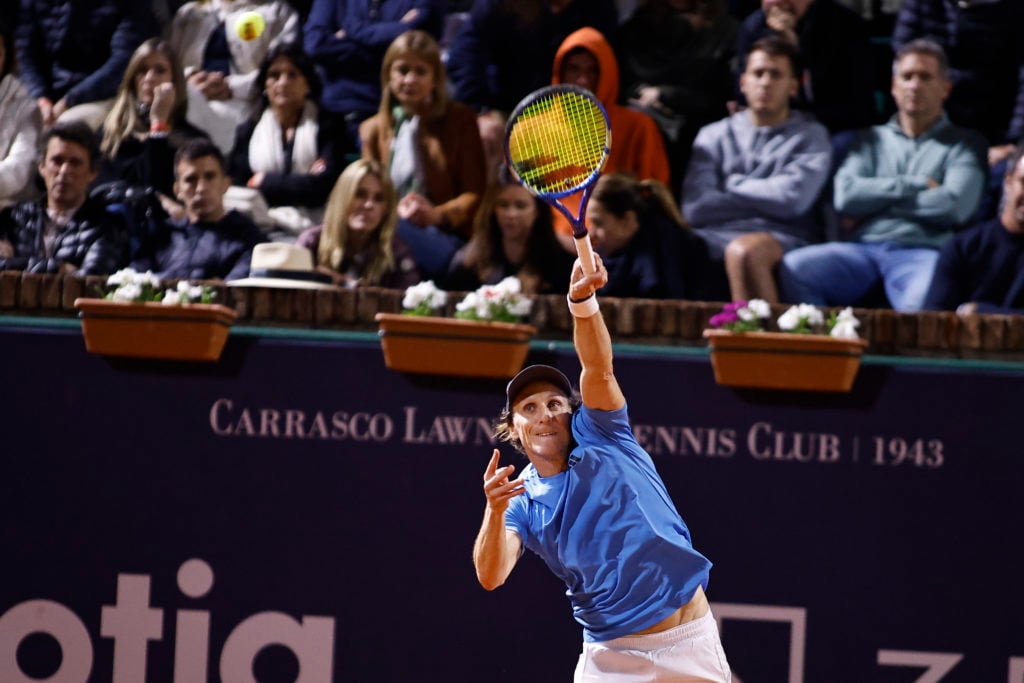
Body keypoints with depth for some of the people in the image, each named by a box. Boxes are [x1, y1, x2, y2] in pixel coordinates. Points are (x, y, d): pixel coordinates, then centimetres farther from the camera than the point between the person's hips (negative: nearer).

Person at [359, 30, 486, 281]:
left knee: (395, 227, -39)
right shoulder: (373, 130, 19)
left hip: (443, 237, -2)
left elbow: (474, 194, 6)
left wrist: (438, 215, -14)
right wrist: (394, 210, -12)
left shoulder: (459, 120, 12)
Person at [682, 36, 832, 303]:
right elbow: (695, 209, 3)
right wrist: (765, 201, 2)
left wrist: (734, 184, 8)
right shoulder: (714, 136, 19)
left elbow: (792, 198, -5)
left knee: (743, 252, -39)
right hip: (717, 237, 2)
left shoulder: (811, 136, 14)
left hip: (782, 239, -2)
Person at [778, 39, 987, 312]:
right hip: (863, 247, 3)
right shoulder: (872, 139, 26)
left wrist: (875, 201, 3)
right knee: (795, 267, -29)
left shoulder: (964, 143, 18)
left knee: (925, 301, -41)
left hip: (921, 251, -3)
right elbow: (845, 196, 6)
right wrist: (917, 185, 1)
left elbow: (955, 207, -1)